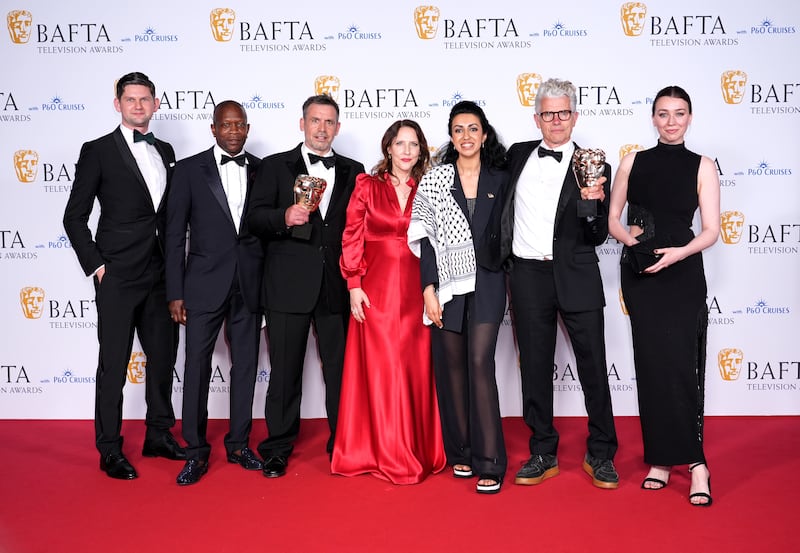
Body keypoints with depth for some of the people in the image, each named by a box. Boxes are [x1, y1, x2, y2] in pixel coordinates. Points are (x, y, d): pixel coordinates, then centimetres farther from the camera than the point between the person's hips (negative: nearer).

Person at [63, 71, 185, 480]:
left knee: (163, 357, 12)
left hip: (160, 275, 5)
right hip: (118, 277, -5)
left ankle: (158, 437, 28)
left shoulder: (165, 152, 13)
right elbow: (74, 217, -2)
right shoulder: (98, 151, -2)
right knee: (114, 365, 2)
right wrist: (96, 266, -8)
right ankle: (110, 451, 14)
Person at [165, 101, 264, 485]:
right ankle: (196, 452, 15)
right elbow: (175, 235, 0)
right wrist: (175, 293, -5)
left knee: (245, 365, 9)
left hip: (250, 284, 2)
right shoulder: (189, 169, 1)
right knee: (197, 366, 2)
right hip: (204, 284, -2)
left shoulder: (261, 169, 6)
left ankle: (239, 444, 24)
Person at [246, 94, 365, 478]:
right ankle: (278, 448, 19)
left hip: (337, 286, 2)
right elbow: (254, 219, -1)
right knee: (285, 370, 6)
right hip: (289, 285, -1)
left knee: (341, 368, 7)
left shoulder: (353, 171, 13)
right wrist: (284, 217, -21)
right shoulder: (275, 166, 7)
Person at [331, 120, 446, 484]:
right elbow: (352, 238, 1)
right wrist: (354, 285, -6)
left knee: (417, 370, 6)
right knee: (381, 370, 1)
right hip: (376, 290, -2)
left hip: (416, 291, 2)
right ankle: (390, 456, 14)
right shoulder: (367, 186, 4)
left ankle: (421, 450, 22)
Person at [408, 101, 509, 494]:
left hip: (486, 284, -1)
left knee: (480, 363, -9)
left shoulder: (500, 180, 6)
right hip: (446, 283, 1)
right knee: (451, 365, 6)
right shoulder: (435, 179, 3)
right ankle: (461, 451, 20)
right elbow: (425, 237, -1)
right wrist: (428, 289, -7)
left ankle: (489, 462, -2)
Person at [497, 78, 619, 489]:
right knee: (534, 368, 9)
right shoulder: (517, 156, 9)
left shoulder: (592, 167, 1)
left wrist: (595, 203, -20)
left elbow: (598, 237, -3)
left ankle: (600, 455, 20)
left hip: (576, 277, -2)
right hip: (527, 275, 2)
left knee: (593, 368, 3)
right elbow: (499, 204, 21)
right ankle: (543, 454, 22)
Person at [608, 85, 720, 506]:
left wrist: (678, 252, -18)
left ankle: (691, 459, 3)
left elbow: (711, 230, -1)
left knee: (680, 364, -7)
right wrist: (629, 238, -12)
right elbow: (612, 217, 8)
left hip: (682, 275, -2)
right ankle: (661, 457, 14)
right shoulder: (633, 162, 8)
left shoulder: (702, 166, 3)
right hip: (638, 274, 2)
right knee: (651, 364, 5)